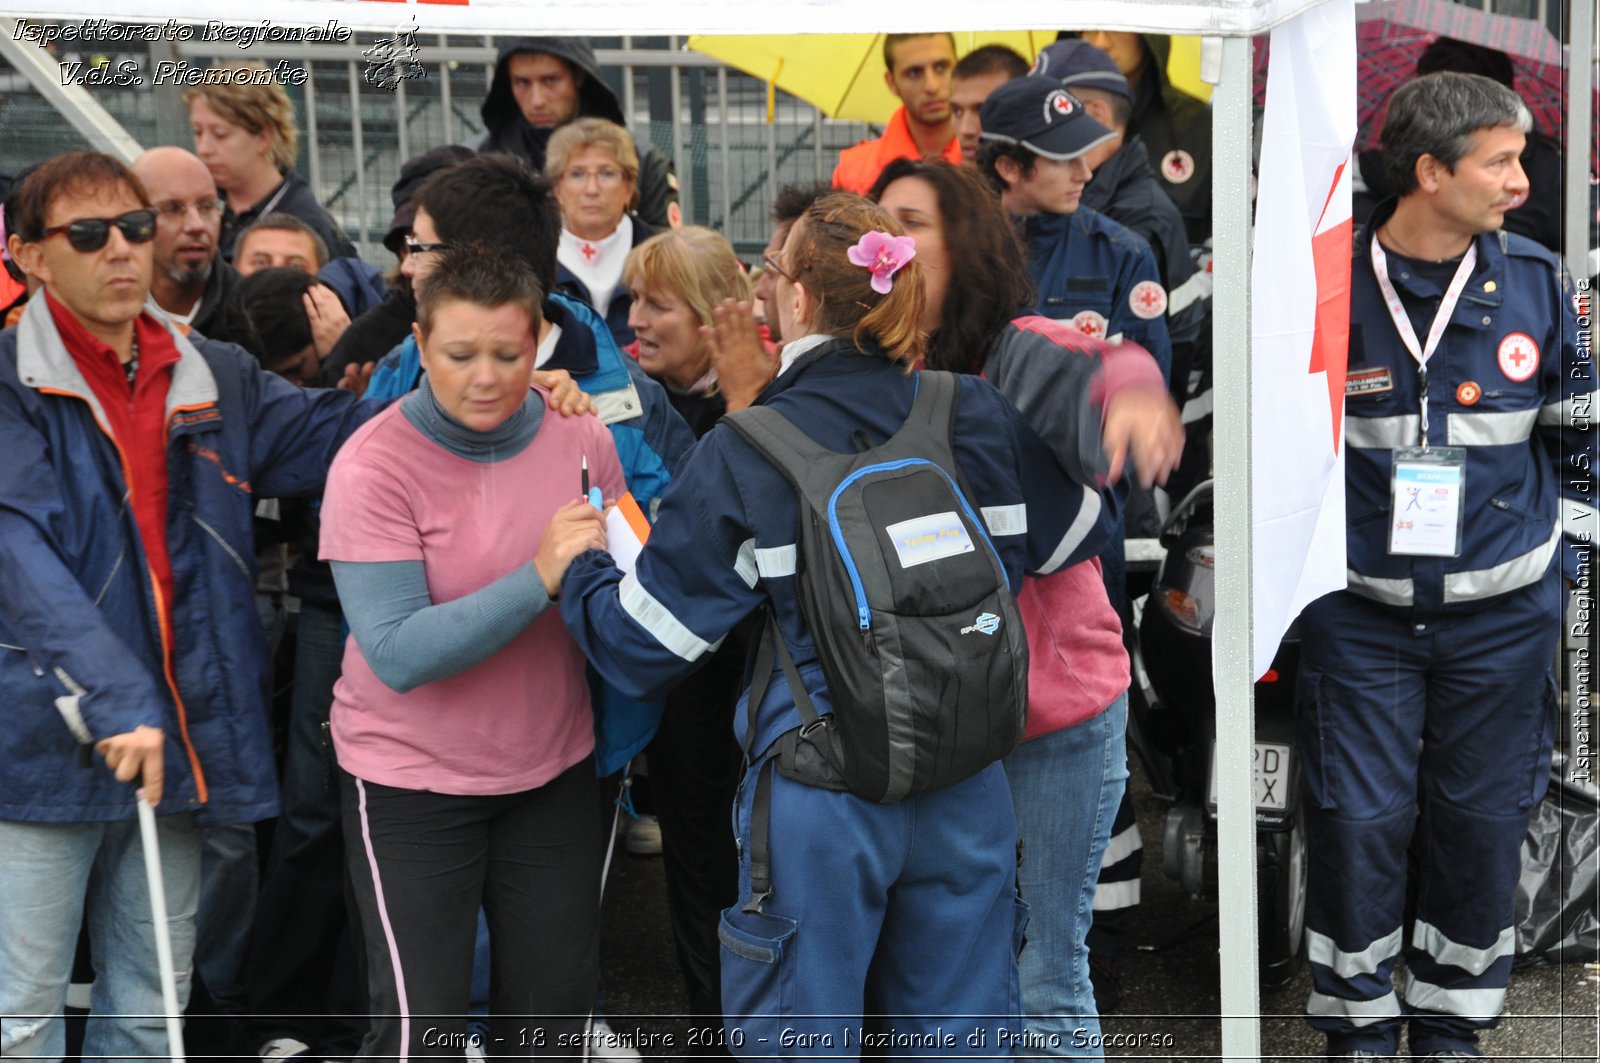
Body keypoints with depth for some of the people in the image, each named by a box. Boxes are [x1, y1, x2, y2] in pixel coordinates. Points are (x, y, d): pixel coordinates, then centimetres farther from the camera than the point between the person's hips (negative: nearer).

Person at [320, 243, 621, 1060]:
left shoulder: (582, 439, -5)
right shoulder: (373, 465, -17)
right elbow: (399, 656, -25)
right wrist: (539, 577, -31)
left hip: (555, 770, 4)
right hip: (411, 780, -4)